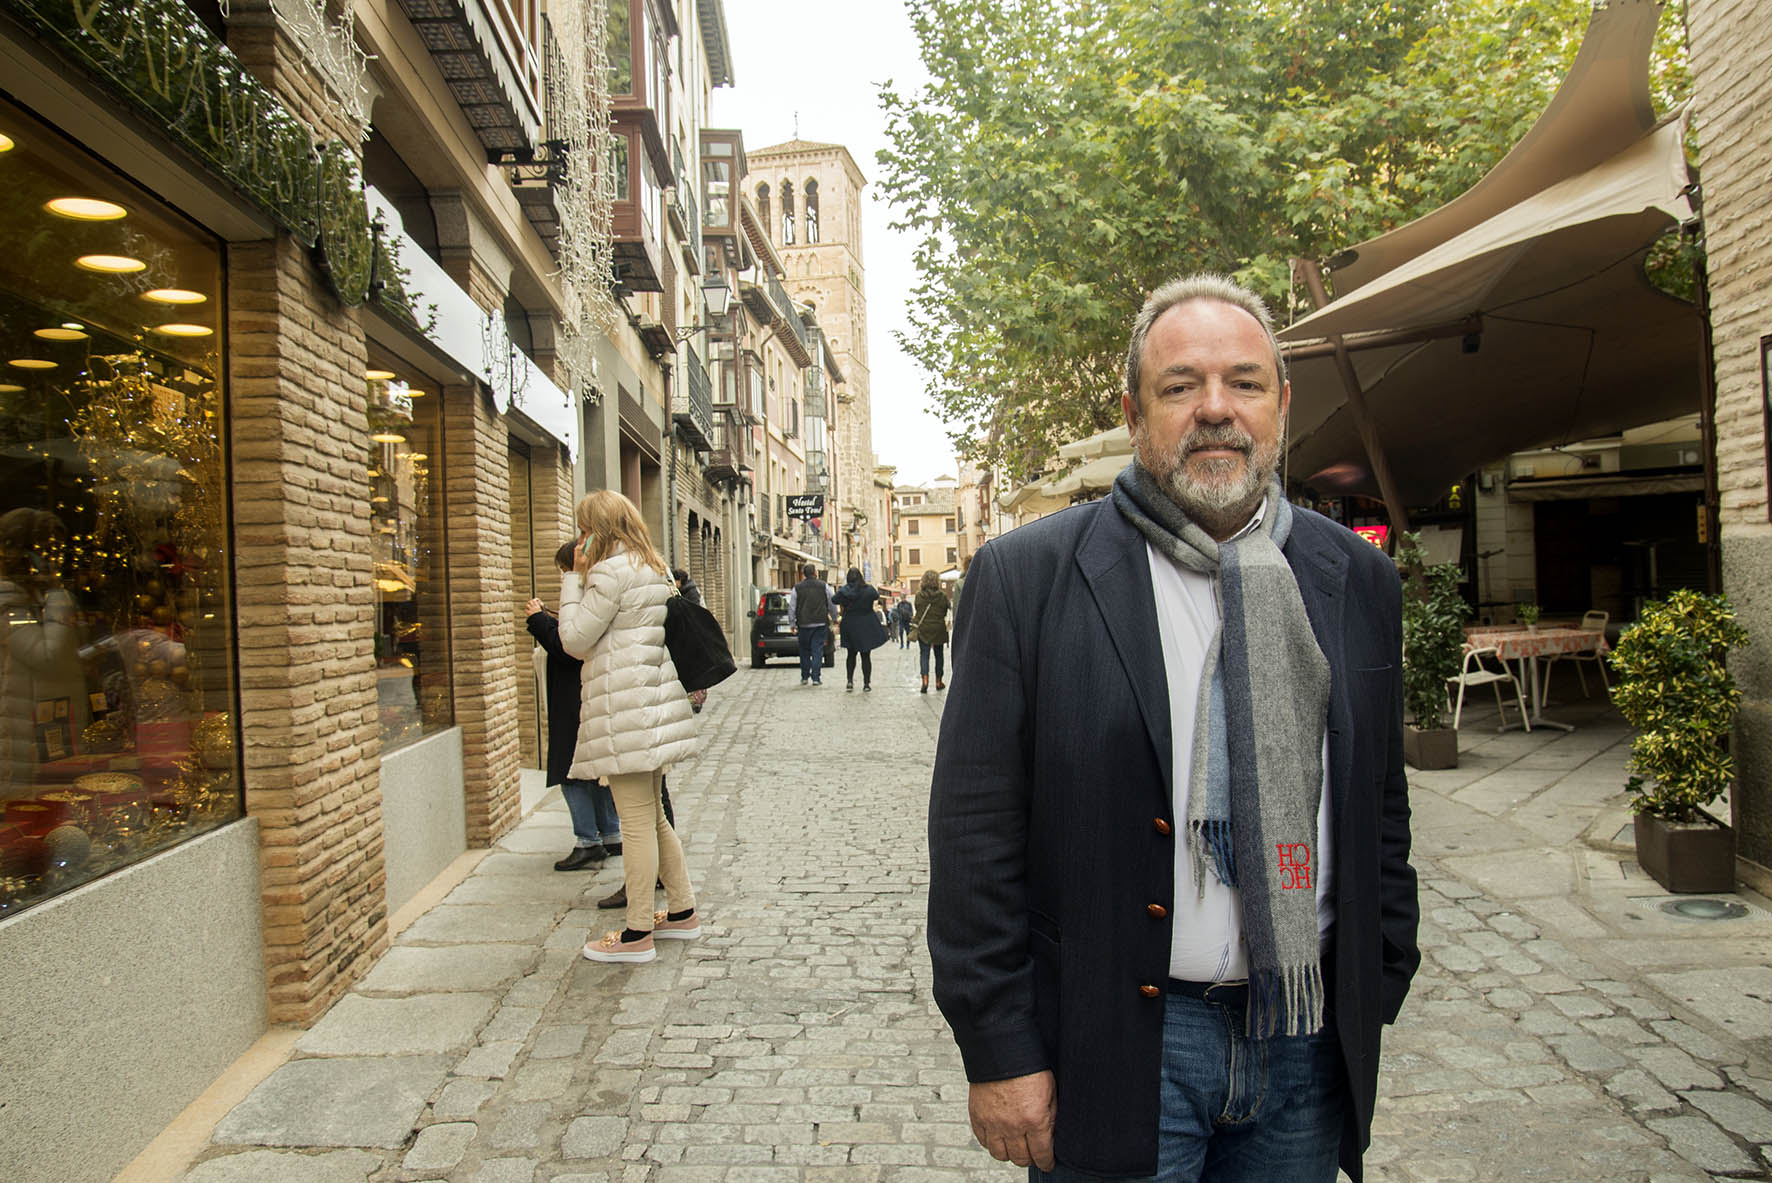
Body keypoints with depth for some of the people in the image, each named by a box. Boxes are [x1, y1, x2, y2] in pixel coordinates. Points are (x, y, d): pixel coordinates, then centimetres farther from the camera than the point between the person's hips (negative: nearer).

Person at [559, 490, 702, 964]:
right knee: (652, 815, 17)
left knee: (636, 821, -4)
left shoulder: (612, 572, -13)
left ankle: (637, 934, 3)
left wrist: (574, 578, -3)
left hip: (623, 711, -10)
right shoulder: (653, 569, 17)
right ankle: (682, 912, 25)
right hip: (650, 704, 10)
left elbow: (574, 638, -10)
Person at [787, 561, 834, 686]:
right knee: (817, 651, 1)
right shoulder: (824, 586, 0)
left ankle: (804, 677, 17)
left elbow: (791, 608, 1)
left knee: (804, 651, 13)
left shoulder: (797, 588, 1)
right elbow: (832, 604, 5)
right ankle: (816, 678, -4)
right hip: (820, 623, -1)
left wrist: (792, 623, 9)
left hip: (803, 624, 1)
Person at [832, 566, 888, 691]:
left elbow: (834, 600, 5)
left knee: (851, 654, 17)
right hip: (867, 627, -1)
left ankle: (850, 680, 6)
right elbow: (876, 596, 11)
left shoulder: (844, 591, -11)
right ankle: (867, 683, 6)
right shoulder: (869, 589, -10)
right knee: (866, 656, 6)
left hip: (850, 626, 1)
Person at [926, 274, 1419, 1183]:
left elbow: (1380, 808, 11)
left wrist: (1378, 990, 8)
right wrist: (998, 1051, -10)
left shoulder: (1357, 579, 4)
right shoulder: (1028, 578, -10)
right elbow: (976, 830, -10)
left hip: (1310, 1035, 4)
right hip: (1118, 1047, -4)